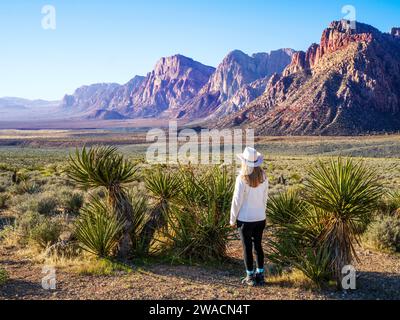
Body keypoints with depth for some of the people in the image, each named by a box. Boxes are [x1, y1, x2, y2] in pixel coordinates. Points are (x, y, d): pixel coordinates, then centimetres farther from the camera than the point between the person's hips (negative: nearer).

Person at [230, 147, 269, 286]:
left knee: (247, 248, 8)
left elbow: (237, 201, -13)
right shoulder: (263, 177, -5)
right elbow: (265, 198, 4)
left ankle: (250, 277, 18)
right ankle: (260, 275, 25)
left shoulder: (242, 179, -18)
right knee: (258, 246, 17)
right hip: (260, 218, 4)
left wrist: (232, 219, -2)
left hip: (245, 219, -4)